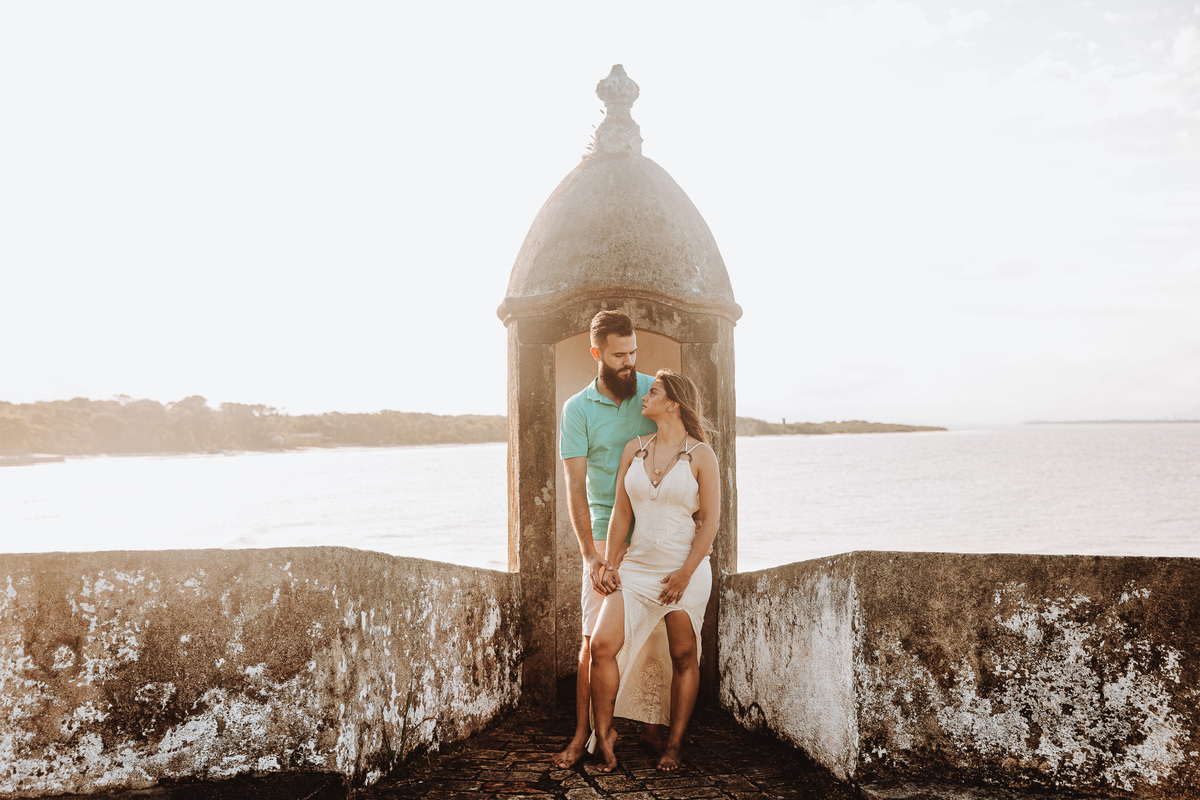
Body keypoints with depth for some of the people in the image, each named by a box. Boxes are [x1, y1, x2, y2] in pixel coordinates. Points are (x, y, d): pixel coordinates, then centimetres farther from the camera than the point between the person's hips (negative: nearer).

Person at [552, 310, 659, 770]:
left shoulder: (656, 391, 3)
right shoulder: (577, 409, -2)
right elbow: (575, 486, -6)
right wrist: (591, 553, -13)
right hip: (606, 535, -1)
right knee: (595, 638, -2)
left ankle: (654, 725, 20)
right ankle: (582, 734, 9)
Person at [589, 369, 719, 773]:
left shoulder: (700, 455, -4)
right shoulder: (634, 449, 8)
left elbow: (709, 520, -6)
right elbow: (621, 513, 9)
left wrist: (685, 573, -12)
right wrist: (610, 564, 3)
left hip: (684, 569, -3)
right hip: (637, 565, 3)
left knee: (683, 657, 5)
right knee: (602, 645, -9)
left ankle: (674, 743, 20)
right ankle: (603, 733, 7)